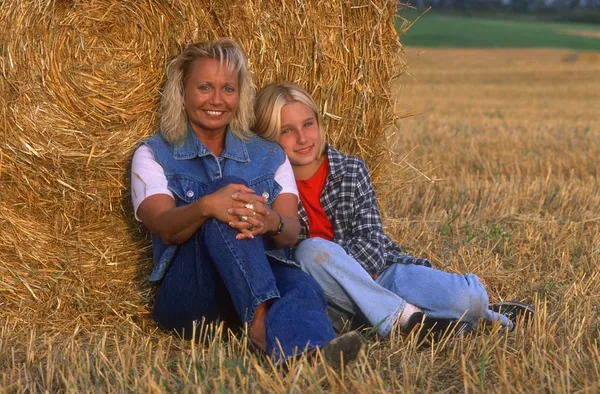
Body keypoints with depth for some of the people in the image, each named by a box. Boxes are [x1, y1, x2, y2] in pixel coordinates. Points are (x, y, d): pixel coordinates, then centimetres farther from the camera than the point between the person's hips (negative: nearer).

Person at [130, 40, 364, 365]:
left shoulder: (269, 156, 16)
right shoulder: (153, 155, 8)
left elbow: (291, 232, -1)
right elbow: (166, 228, -11)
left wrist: (270, 222, -27)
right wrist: (205, 206, -35)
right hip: (185, 293, -2)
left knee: (301, 285, -33)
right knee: (222, 190, -28)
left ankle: (308, 352, -68)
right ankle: (262, 321, -48)